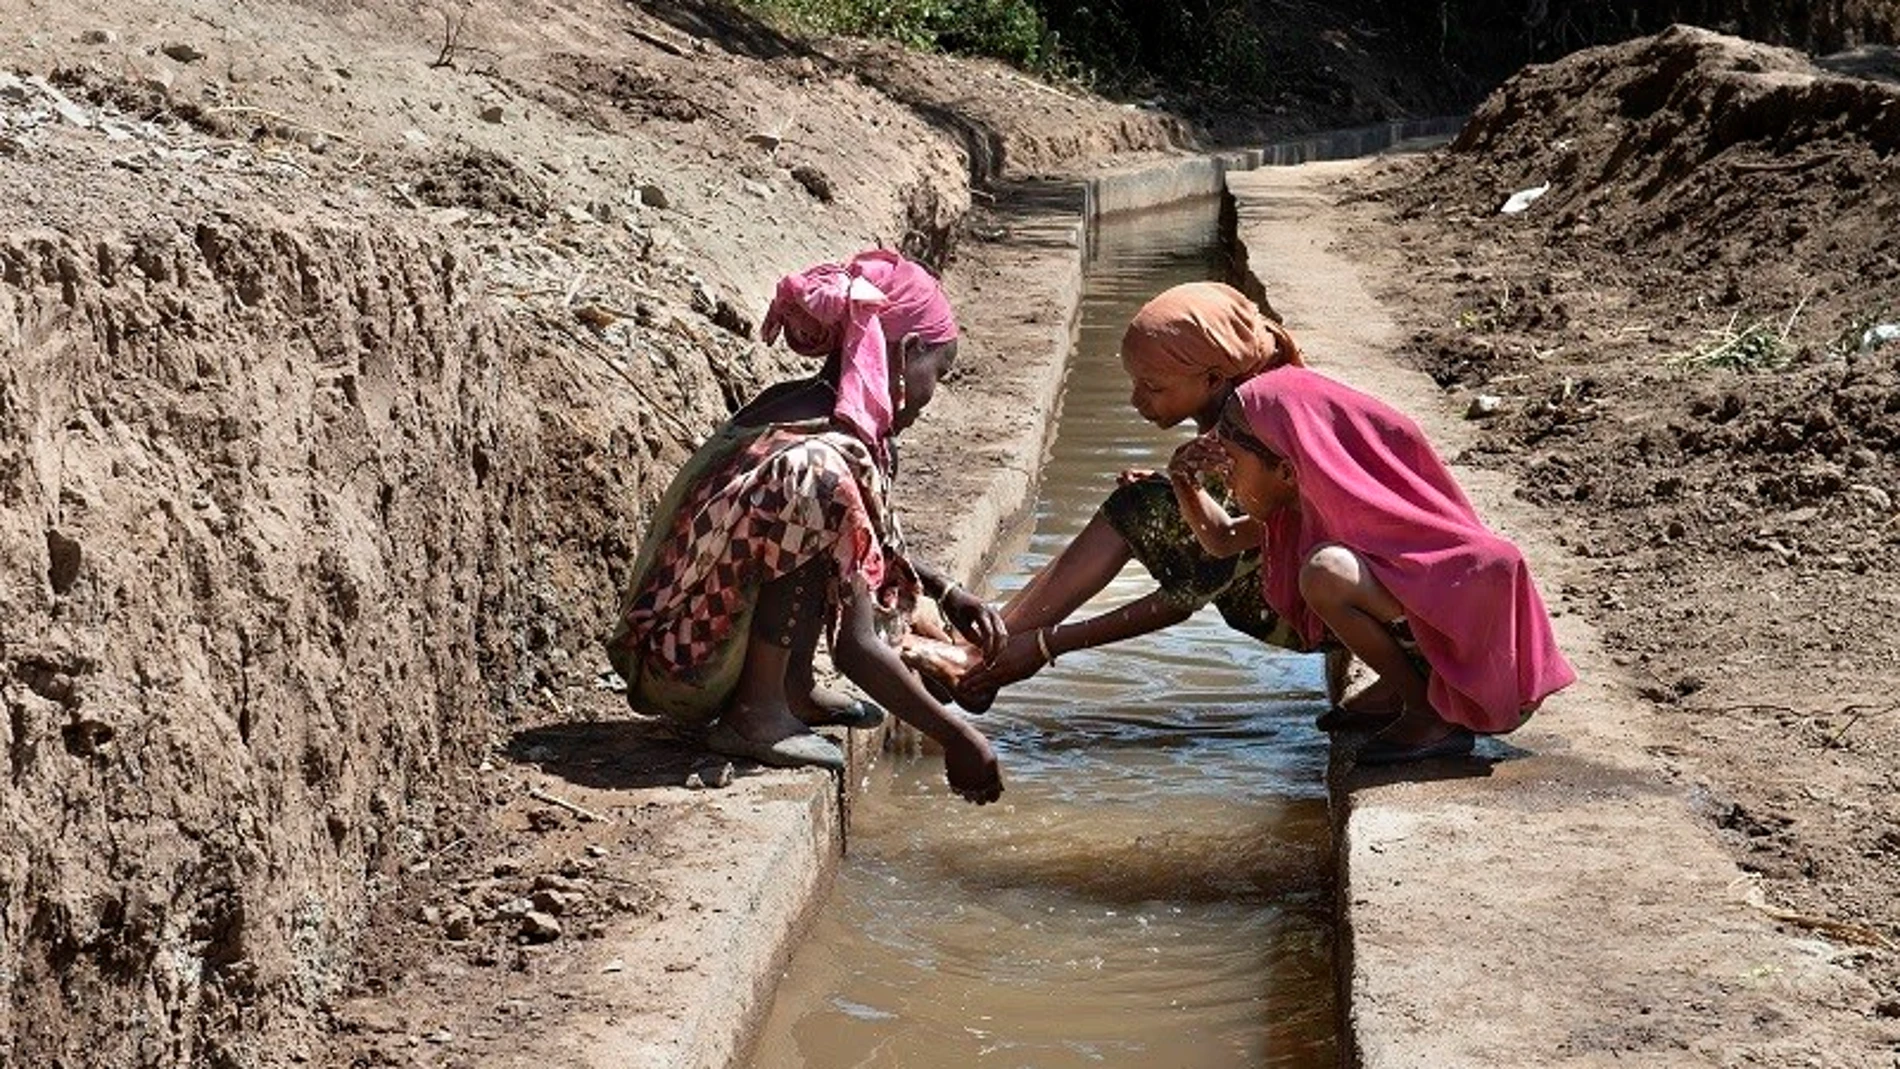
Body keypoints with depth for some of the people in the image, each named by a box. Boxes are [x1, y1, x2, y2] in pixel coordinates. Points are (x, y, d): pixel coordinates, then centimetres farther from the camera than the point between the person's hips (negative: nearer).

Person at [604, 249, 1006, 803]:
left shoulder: (790, 406, 5)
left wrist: (947, 591, 18)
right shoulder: (825, 460, -23)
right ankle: (759, 714, -19)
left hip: (664, 643, 10)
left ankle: (792, 689, 7)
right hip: (686, 674, -10)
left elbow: (873, 544, 26)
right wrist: (956, 738, -14)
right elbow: (855, 649, -22)